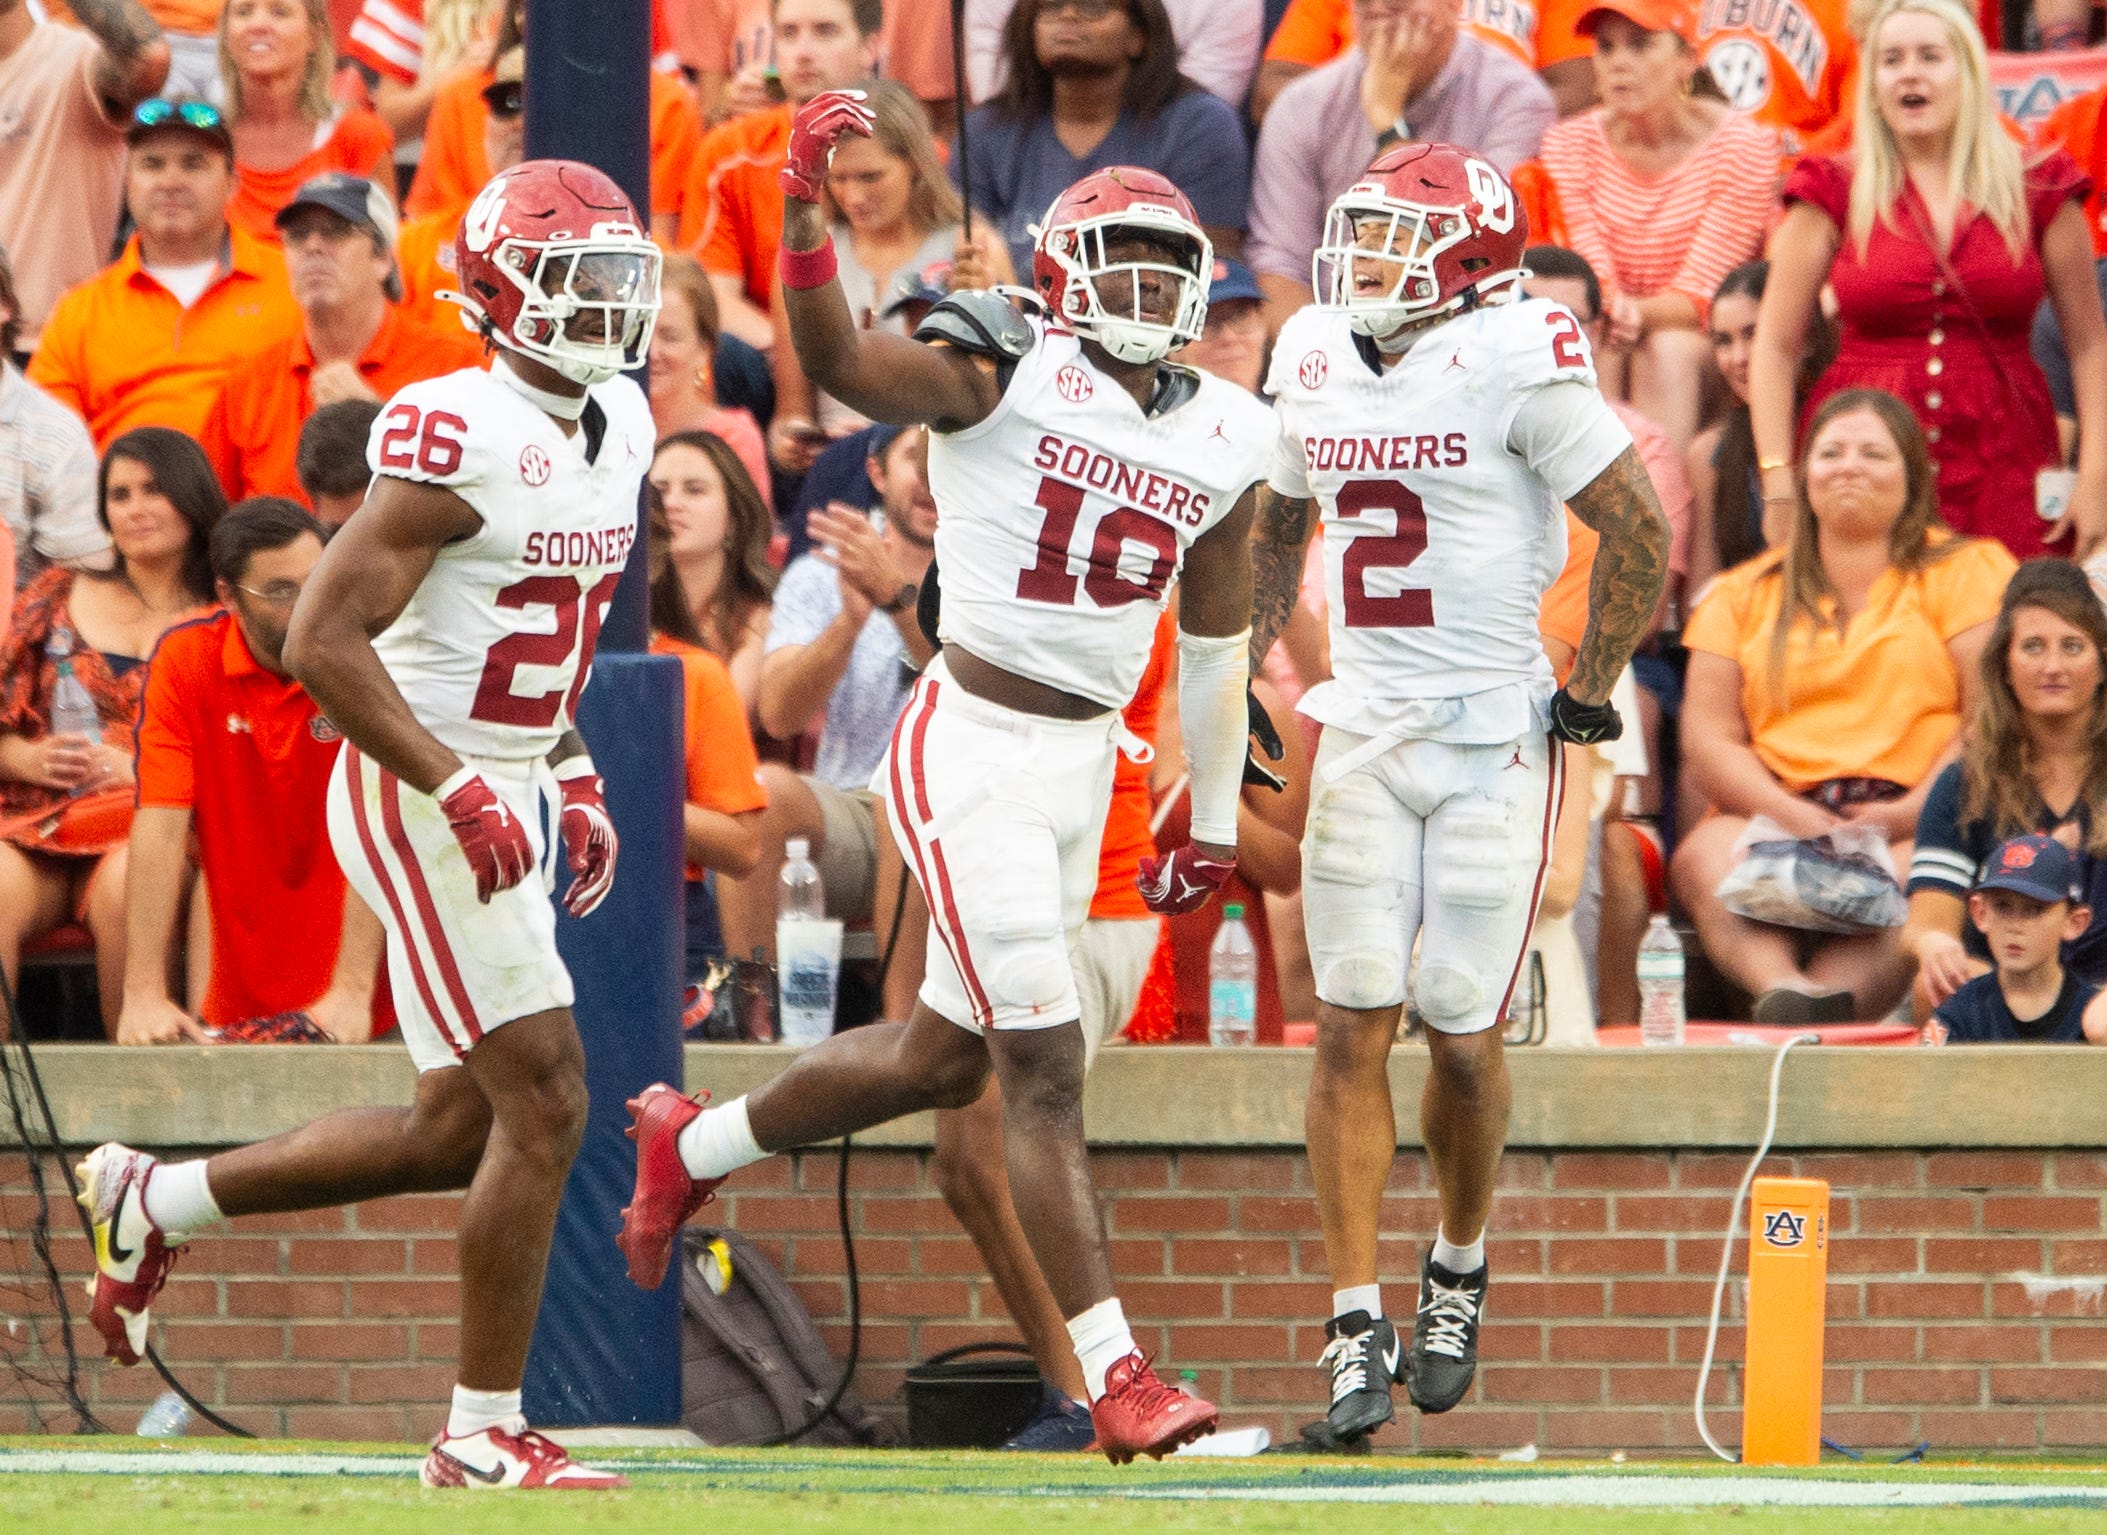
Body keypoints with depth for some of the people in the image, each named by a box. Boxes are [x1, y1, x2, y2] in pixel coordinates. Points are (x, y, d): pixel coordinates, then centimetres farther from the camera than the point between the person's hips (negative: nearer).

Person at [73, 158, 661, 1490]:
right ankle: (485, 1434, -2)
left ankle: (156, 1202, 28)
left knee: (460, 1130, 12)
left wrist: (573, 780, 14)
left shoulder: (618, 429, 9)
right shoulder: (462, 441, -19)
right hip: (417, 796, -9)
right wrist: (461, 792, -24)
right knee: (544, 1102, -11)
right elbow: (321, 641, -21)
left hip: (508, 794, 9)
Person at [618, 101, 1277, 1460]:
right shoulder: (1003, 375, -8)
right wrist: (805, 209, -39)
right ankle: (1117, 1379, -10)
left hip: (1085, 763, 7)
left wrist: (1215, 823, 23)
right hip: (971, 748, -7)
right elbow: (841, 362, -24)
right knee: (1045, 1070, -10)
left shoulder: (1224, 441, 9)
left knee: (943, 1058, 17)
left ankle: (695, 1145, 39)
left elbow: (1215, 639, 19)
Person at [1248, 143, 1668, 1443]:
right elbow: (1282, 524, 23)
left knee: (1463, 1037, 1)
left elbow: (1638, 531, -9)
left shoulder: (1515, 363, -13)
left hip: (1496, 738, -5)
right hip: (1364, 736, 5)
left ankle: (1460, 1271, 27)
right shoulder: (1313, 361, 6)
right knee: (1352, 1032, -4)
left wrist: (1588, 695, -5)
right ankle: (1358, 1327, -1)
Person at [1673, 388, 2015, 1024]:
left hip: (1914, 824, -2)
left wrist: (1905, 816, -15)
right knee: (1705, 859, -34)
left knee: (1909, 879, -39)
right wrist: (1794, 817, -10)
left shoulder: (1970, 572, 15)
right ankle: (1782, 990, -61)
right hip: (1775, 819, 2)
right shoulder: (1742, 595, 22)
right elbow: (1707, 744, 10)